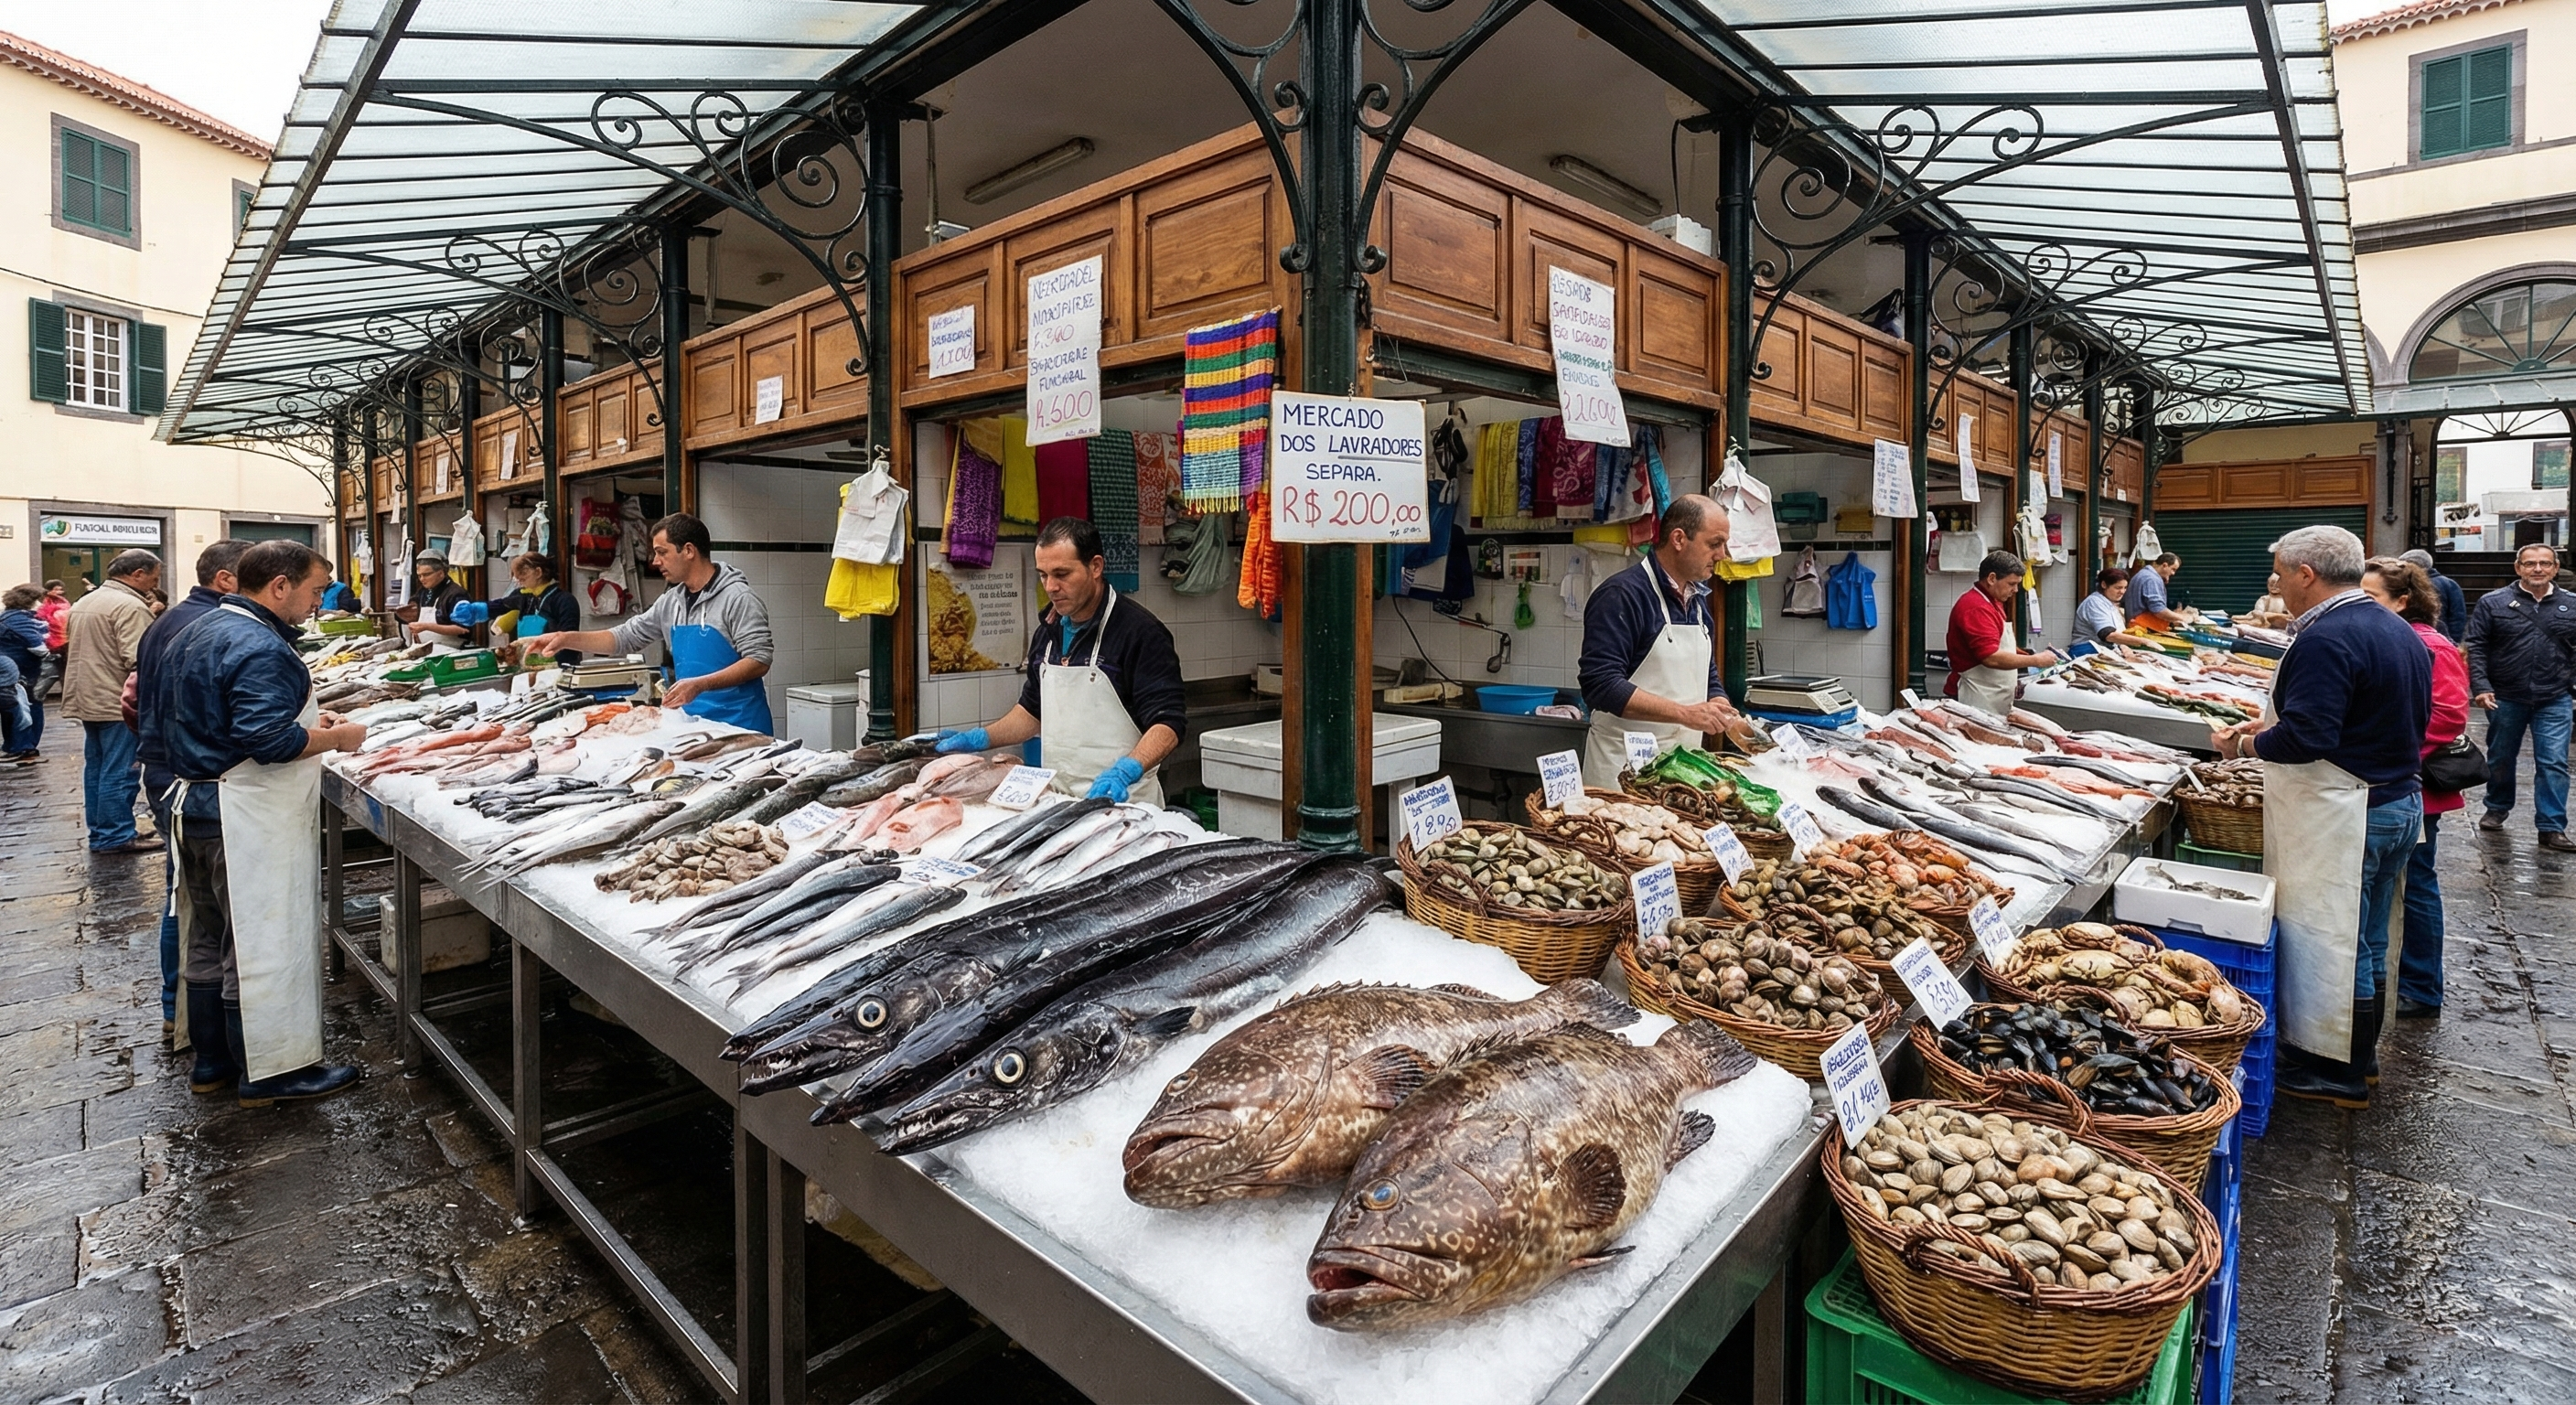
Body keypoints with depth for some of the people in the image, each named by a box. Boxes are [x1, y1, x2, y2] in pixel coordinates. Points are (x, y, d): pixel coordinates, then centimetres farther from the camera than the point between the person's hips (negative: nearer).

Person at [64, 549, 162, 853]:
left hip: (87, 701, 10)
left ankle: (100, 833, 19)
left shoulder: (83, 604, 16)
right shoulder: (130, 606, -16)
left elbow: (72, 649, 23)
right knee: (119, 772, -5)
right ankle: (116, 836, -2)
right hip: (118, 704, -10)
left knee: (96, 768, 14)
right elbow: (138, 661, -23)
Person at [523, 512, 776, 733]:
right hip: (693, 721, 7)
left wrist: (699, 685, -26)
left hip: (737, 725, -7)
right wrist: (567, 639, 5)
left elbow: (758, 661, -18)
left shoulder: (736, 597, -13)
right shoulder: (670, 603, 12)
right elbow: (626, 636, 17)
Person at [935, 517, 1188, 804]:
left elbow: (1169, 723, -19)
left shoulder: (1139, 631, -14)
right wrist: (980, 738, 7)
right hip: (1056, 798, 6)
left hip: (1121, 801, -6)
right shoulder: (1048, 630, 9)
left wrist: (1127, 770, -34)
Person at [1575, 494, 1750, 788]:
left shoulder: (1698, 599, 11)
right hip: (1624, 766, -8)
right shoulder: (1622, 595, -15)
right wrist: (1684, 714, -26)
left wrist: (1730, 719, 2)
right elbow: (1600, 685, -24)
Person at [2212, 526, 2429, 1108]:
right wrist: (2277, 723, 14)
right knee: (2367, 941, 19)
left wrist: (2244, 743, -10)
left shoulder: (2326, 639, -21)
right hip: (2400, 803, 10)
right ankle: (2358, 1056, 32)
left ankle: (2336, 1074, 12)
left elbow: (2306, 738, -28)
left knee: (2326, 940, 1)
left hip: (2342, 818, -10)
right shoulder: (2400, 631, 11)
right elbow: (2414, 722, 19)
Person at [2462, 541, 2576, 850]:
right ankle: (2497, 808, 33)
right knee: (2500, 759, 14)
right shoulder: (2493, 603, -2)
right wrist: (2480, 686, -13)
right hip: (2505, 698, -1)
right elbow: (2474, 647, -5)